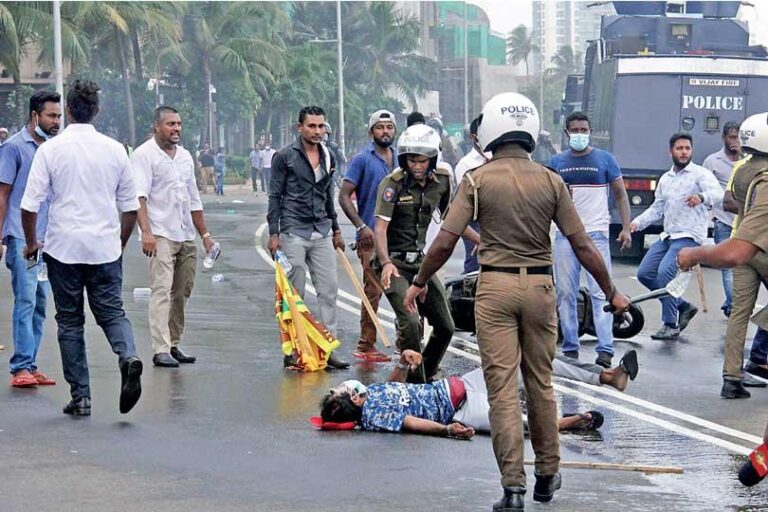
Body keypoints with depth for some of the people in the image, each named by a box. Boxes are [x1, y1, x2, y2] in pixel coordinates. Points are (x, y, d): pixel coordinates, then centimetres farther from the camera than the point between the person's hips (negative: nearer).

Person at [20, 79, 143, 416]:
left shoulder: (51, 149, -6)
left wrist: (32, 243, 8)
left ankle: (80, 396, 6)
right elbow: (131, 207, 7)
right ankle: (128, 356, -22)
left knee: (70, 320, 8)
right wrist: (119, 245, 21)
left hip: (63, 248, -1)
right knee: (111, 311, 9)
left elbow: (29, 205, -8)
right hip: (105, 248, 2)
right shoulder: (115, 150, 2)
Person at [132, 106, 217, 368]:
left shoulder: (185, 156, 18)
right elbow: (139, 196, -15)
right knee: (161, 291, -13)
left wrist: (205, 234, 21)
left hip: (186, 236, 7)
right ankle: (161, 350, -17)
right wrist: (146, 231, -25)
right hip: (160, 235, -7)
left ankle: (173, 345, 16)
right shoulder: (144, 155, -5)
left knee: (182, 293, 8)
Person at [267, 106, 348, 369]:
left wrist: (335, 229, 23)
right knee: (295, 294, -2)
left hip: (322, 232, 5)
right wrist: (274, 233, -10)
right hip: (294, 232, -5)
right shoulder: (285, 156, -5)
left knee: (329, 289, 1)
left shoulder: (328, 157, 12)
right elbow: (275, 196, -4)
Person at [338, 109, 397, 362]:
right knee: (373, 290, -7)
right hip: (371, 237, -6)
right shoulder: (362, 160, -5)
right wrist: (361, 226, -17)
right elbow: (344, 196, -8)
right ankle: (366, 345, -1)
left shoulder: (399, 160, 14)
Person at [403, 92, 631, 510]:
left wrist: (418, 283, 8)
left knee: (502, 388, -1)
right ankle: (547, 476, 26)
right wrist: (610, 292, 12)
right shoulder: (551, 181, 0)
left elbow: (445, 241, -8)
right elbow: (582, 245, 1)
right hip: (540, 286, 2)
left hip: (495, 286, -2)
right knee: (541, 383, 16)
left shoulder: (478, 180, -5)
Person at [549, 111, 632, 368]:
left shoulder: (604, 159, 5)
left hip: (596, 233, -3)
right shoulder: (557, 162, 10)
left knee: (600, 293, -8)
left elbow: (620, 195, 9)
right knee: (565, 293, 3)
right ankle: (570, 348, 11)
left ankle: (605, 350, -10)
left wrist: (626, 228, 0)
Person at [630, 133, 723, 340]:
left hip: (689, 236, -8)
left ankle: (671, 325, -16)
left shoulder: (700, 174, -5)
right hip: (667, 236, 8)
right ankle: (683, 307, 15)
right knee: (644, 273, 0)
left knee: (665, 271, -25)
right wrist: (637, 223, 4)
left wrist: (701, 197, -44)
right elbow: (656, 209, 20)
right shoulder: (665, 179, 18)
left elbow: (718, 195, -22)